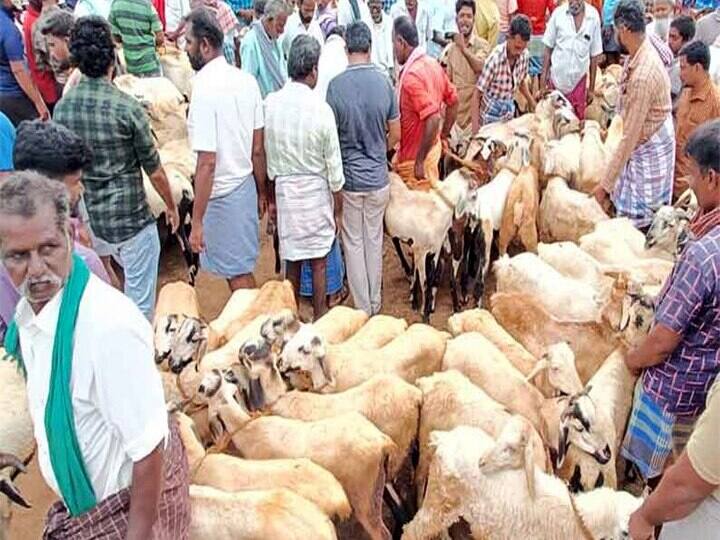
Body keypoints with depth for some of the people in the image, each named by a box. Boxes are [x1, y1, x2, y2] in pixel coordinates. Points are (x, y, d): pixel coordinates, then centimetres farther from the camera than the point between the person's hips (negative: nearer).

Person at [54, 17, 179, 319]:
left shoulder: (62, 108, -2)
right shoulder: (127, 108, -16)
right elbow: (154, 170, -8)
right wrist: (171, 206, 7)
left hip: (87, 218, 6)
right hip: (131, 219, -6)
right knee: (140, 303, 7)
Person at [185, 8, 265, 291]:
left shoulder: (204, 90, -21)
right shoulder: (246, 80, 0)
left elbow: (207, 163, -23)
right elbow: (258, 148, 5)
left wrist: (196, 222, -18)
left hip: (222, 195, -7)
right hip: (246, 185, 7)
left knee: (237, 273, 8)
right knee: (242, 265, 22)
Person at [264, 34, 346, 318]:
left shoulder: (271, 103, -6)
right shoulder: (320, 108, -16)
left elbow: (268, 157, 3)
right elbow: (333, 166, -10)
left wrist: (271, 199, 15)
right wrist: (338, 209, 2)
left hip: (284, 188, 3)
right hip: (316, 190, -3)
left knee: (291, 259, 15)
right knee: (318, 261, 9)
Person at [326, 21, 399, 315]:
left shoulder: (336, 84, -14)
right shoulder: (384, 82, -7)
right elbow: (395, 134, 2)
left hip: (349, 177, -2)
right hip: (378, 177, 2)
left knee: (354, 243, 11)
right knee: (374, 241, 16)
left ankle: (363, 309, 19)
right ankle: (375, 304, 28)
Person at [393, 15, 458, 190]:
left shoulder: (411, 75, -25)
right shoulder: (432, 63, 3)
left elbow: (433, 119, -34)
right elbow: (453, 100, 11)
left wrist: (420, 161, -26)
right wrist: (444, 136, 18)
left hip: (416, 157, -9)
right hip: (433, 147, 9)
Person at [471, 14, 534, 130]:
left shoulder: (525, 55, -8)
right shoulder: (495, 58, -24)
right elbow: (477, 94, -21)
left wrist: (533, 103, 7)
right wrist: (475, 126, -27)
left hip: (509, 114, 5)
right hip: (490, 117, -5)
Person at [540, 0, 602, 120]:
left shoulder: (593, 16, -7)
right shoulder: (558, 13, -8)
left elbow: (595, 55, 0)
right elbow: (548, 47, 1)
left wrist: (591, 87, 3)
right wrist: (544, 74, -1)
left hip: (578, 79, 0)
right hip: (557, 77, 0)